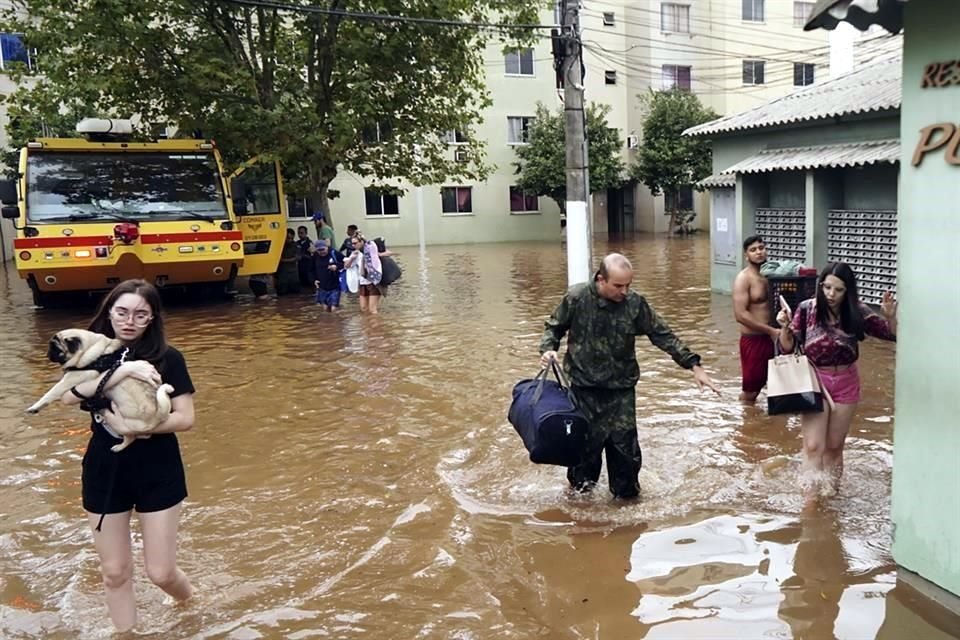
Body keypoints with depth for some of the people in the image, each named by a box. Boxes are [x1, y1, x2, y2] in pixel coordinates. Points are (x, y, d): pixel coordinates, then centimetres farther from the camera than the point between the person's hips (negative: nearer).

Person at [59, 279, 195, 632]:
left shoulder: (168, 358, -7)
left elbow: (185, 418, -12)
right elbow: (68, 395, -18)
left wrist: (133, 426, -23)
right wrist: (122, 371, -26)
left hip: (158, 471, -2)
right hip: (105, 470, 3)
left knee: (160, 573, 5)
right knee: (114, 573, 11)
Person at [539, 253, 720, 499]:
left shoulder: (635, 304, -8)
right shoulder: (576, 298, -11)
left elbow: (663, 336, -2)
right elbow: (554, 327, 4)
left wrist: (693, 365, -5)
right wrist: (548, 349, -15)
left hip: (621, 388, 1)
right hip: (584, 387, -1)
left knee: (625, 443, 2)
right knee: (585, 441, 4)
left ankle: (626, 493, 24)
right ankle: (580, 486, 29)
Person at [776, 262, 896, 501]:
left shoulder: (857, 313, -11)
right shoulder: (807, 309, -13)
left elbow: (893, 335, -3)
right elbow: (788, 347, -7)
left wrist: (890, 316, -23)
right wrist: (784, 327, -27)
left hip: (845, 384, 1)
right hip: (814, 381, -1)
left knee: (834, 447, 14)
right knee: (813, 446, -7)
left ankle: (830, 496, 30)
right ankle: (811, 500, -1)